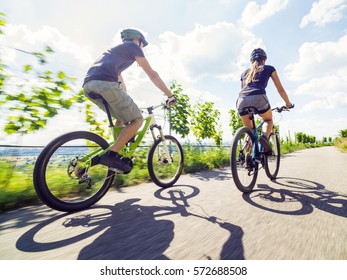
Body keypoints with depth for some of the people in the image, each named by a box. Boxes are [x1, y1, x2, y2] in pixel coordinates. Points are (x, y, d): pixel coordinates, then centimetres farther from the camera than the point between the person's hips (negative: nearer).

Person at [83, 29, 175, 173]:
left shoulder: (116, 49, 39)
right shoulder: (133, 46, 15)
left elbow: (120, 82, 40)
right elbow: (152, 74, 8)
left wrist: (129, 105, 45)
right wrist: (170, 95, 13)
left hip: (88, 85, 9)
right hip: (105, 83, -9)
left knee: (123, 117, 21)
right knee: (137, 119, -2)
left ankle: (116, 153, 16)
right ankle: (111, 154, -13)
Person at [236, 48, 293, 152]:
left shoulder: (244, 73, 32)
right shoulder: (269, 68, 24)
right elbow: (280, 89, 26)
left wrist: (247, 105, 48)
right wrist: (288, 103, 40)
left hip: (241, 100, 3)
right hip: (258, 98, -2)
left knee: (249, 130, 20)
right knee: (268, 119, 27)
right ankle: (265, 137, -4)